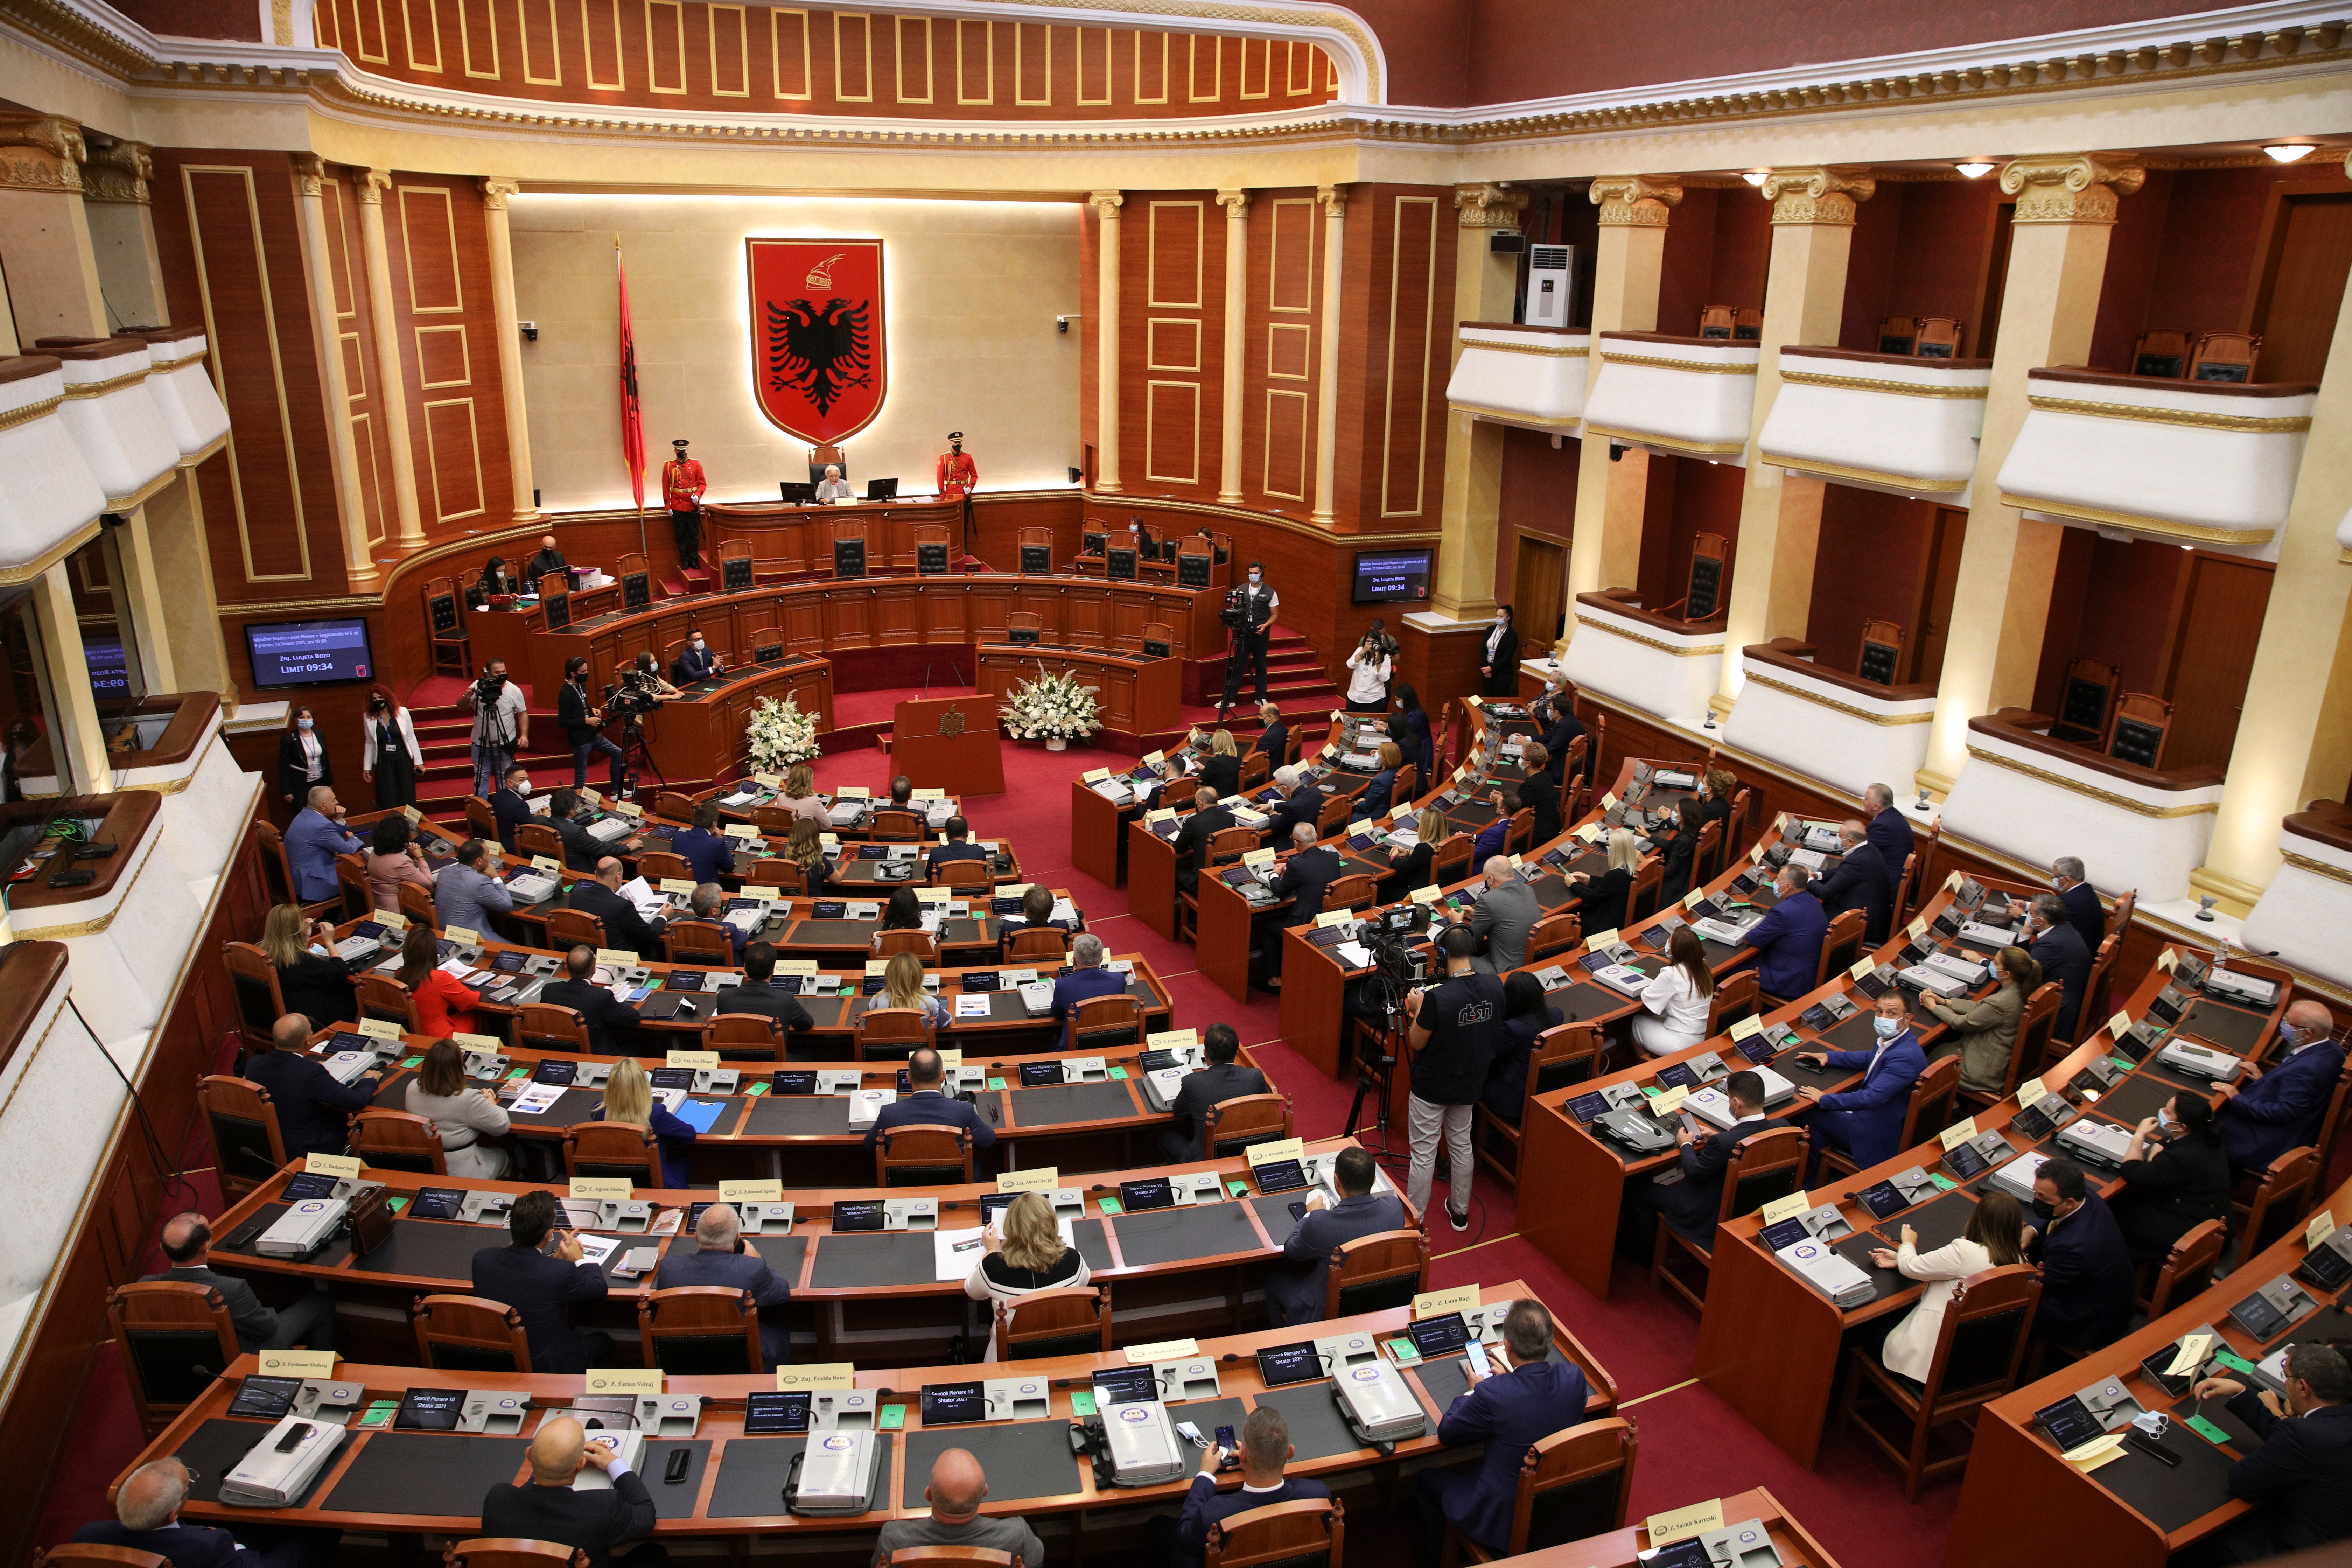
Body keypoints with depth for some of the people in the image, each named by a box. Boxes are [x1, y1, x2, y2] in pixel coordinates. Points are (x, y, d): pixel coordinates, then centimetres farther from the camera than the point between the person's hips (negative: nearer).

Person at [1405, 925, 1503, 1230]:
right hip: (1469, 1082, 6)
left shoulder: (1437, 998, -30)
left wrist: (1417, 1010, -3)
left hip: (1432, 1087, -6)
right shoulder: (1494, 987, -12)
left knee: (1424, 1154, 7)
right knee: (1462, 1145, 22)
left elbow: (1417, 1043, -17)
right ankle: (1460, 1213, 37)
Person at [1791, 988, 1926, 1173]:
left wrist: (1824, 1100, -26)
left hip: (1879, 1135, -10)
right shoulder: (1894, 1040, 0)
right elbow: (1872, 1058, 23)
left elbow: (1873, 1097, -36)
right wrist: (1829, 1057, 12)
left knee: (1810, 1117, -3)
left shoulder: (1906, 1057, -32)